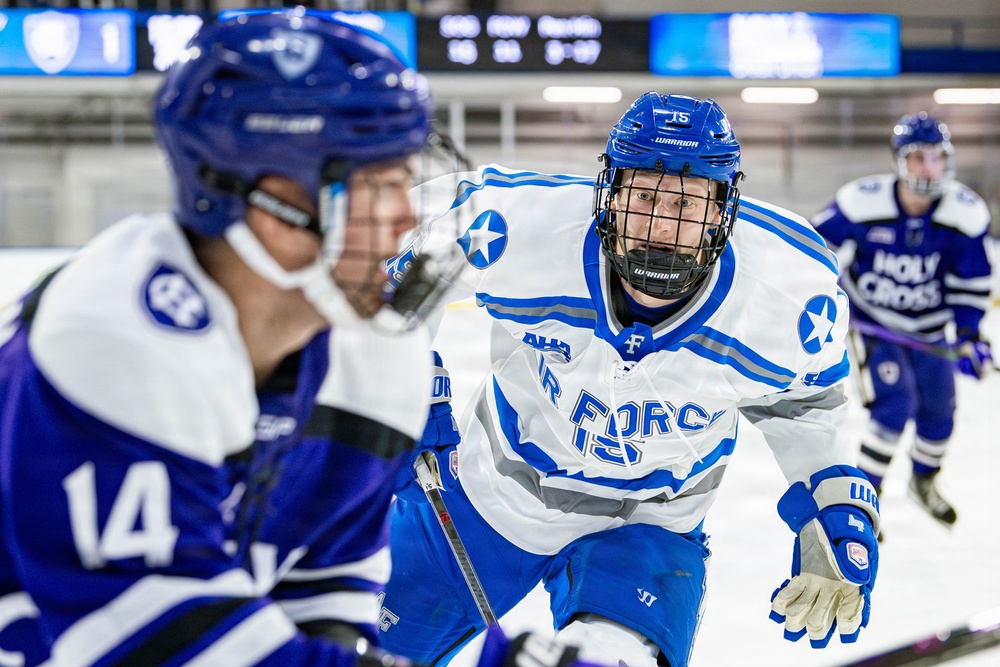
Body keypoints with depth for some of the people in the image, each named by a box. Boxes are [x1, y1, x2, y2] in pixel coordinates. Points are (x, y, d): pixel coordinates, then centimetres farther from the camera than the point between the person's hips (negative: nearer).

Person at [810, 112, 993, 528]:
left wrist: (968, 335, -12)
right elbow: (818, 241, -7)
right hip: (871, 319, -4)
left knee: (938, 408, 10)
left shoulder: (967, 212, -16)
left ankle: (924, 482, 39)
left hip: (928, 327, 4)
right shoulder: (861, 202, -25)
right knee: (895, 403, -18)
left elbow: (972, 281, -5)